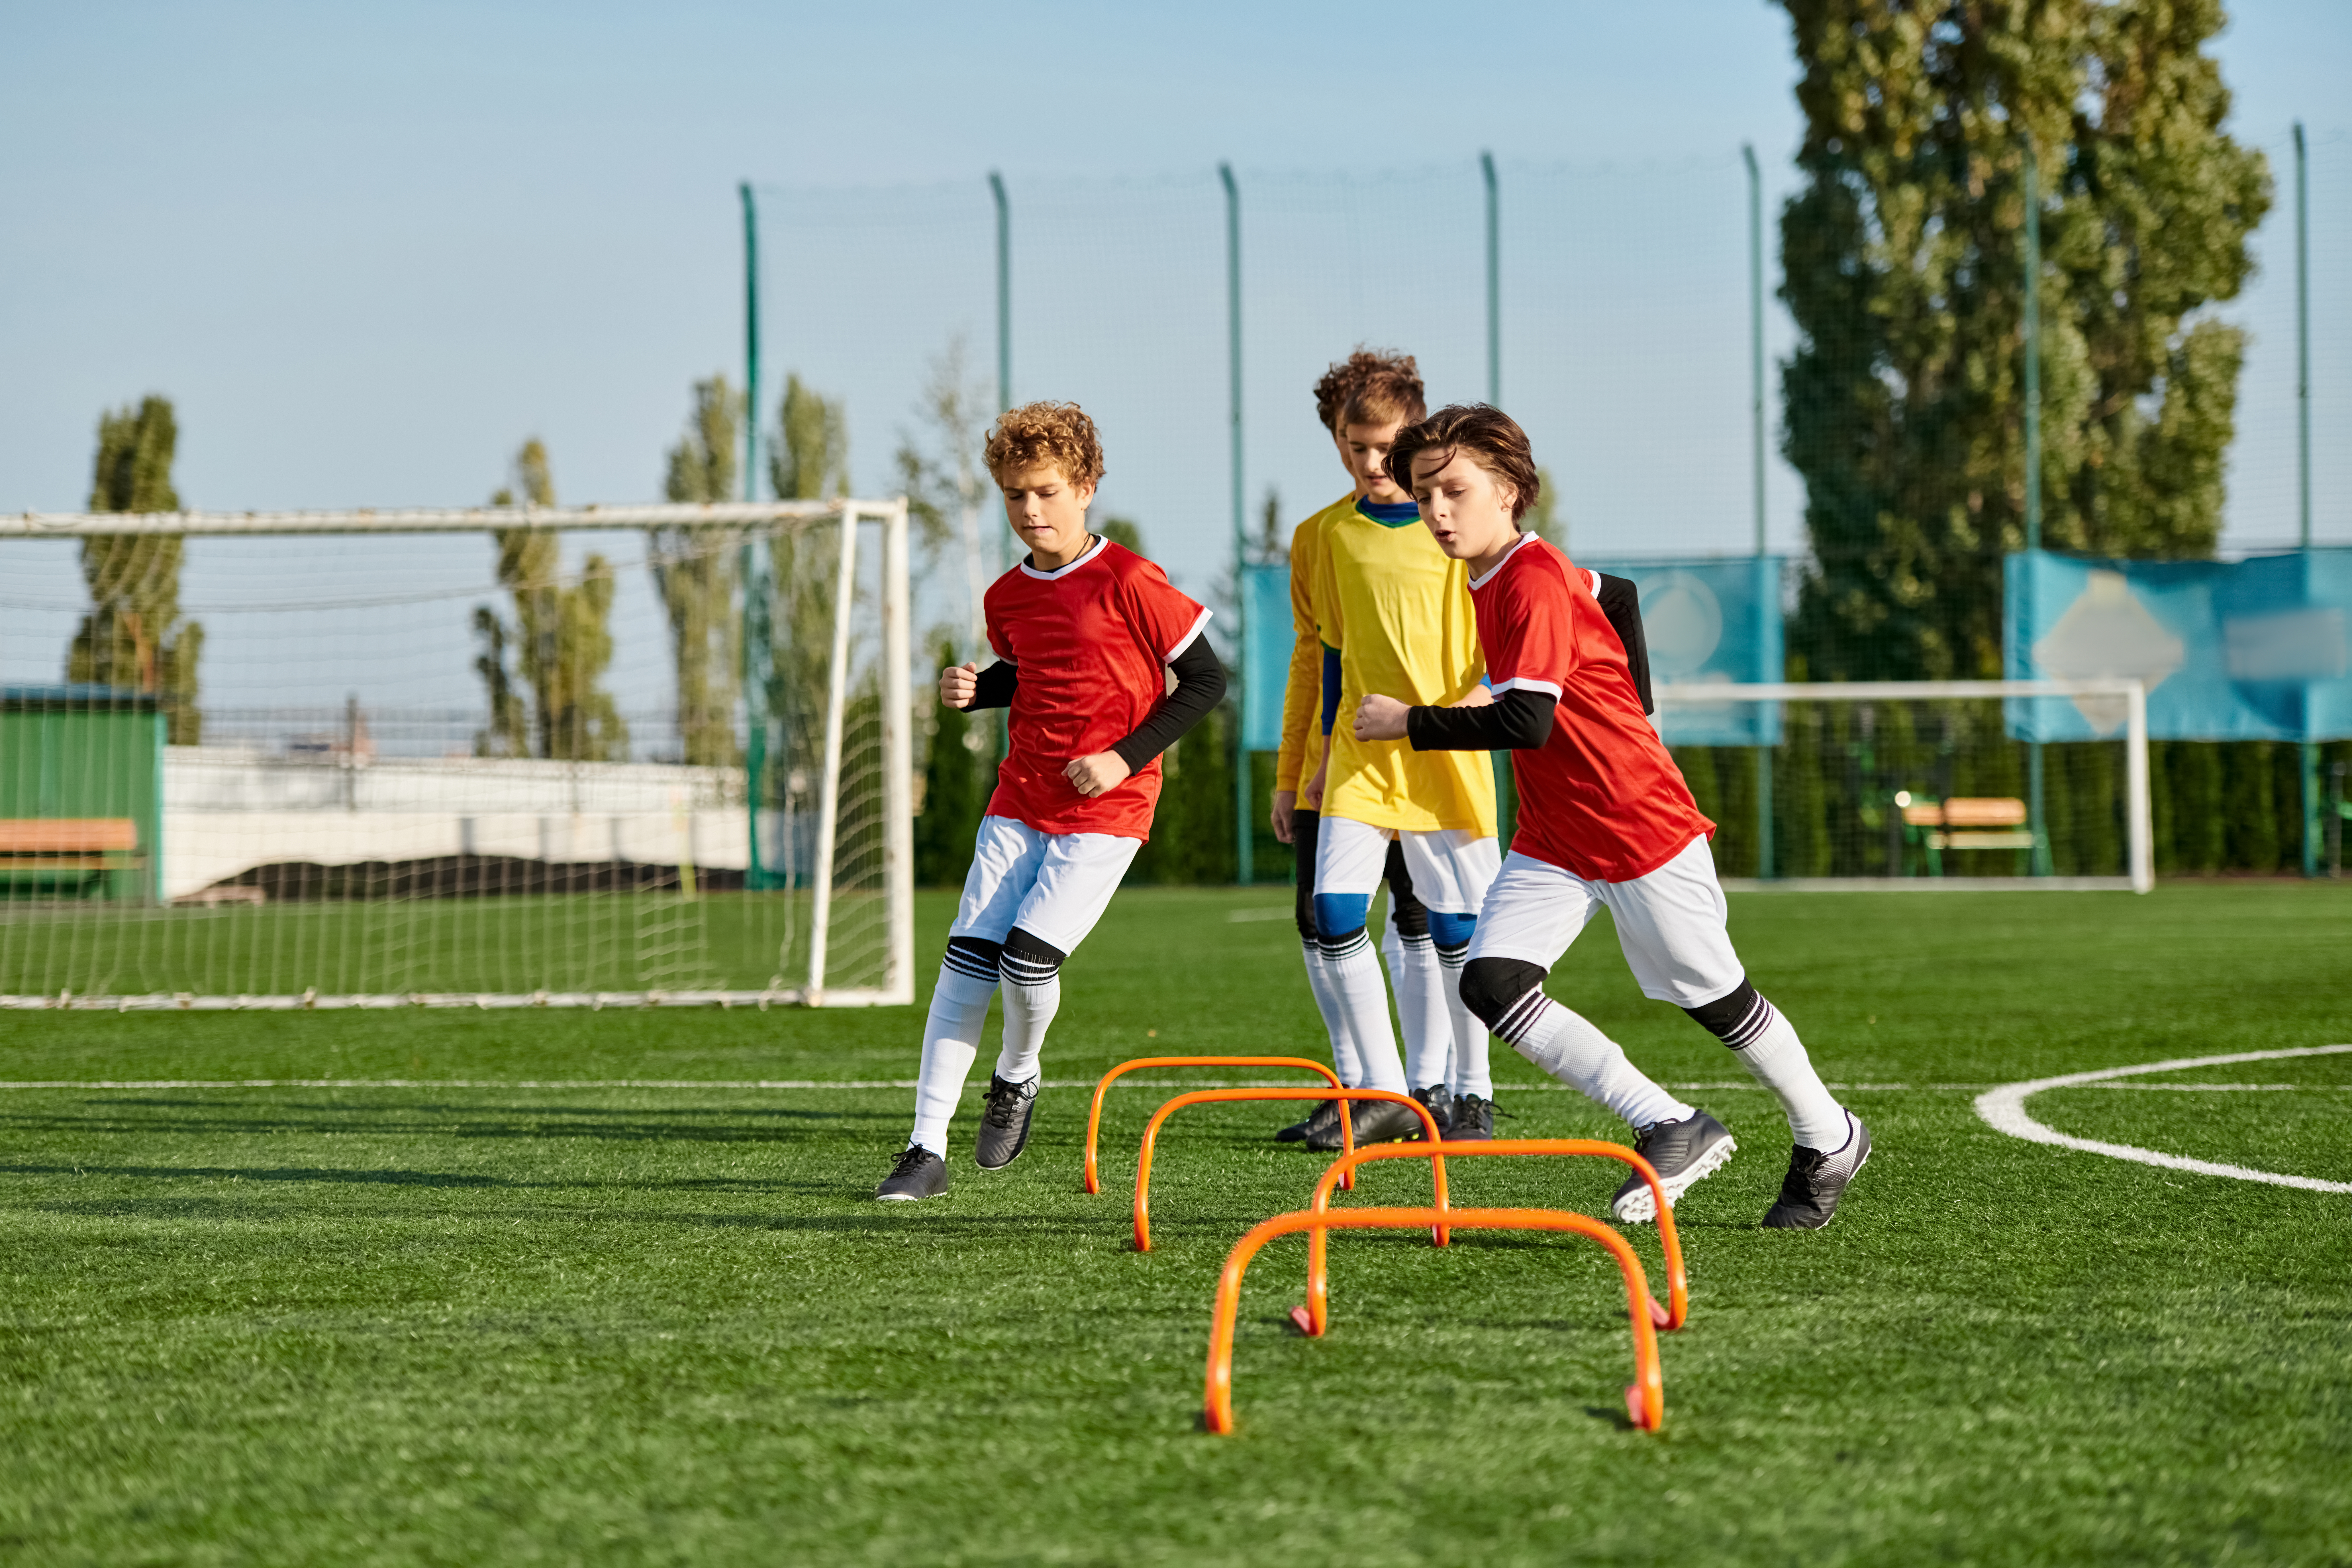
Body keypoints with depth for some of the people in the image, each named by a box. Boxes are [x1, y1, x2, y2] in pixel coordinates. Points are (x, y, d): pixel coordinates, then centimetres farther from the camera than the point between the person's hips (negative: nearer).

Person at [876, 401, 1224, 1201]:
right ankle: (927, 1149, -3)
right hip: (1020, 798, 5)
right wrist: (974, 689, 5)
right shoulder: (1008, 597, 8)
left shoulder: (1129, 583, -12)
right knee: (967, 960, -6)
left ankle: (1017, 1078, 16)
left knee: (1028, 960, -18)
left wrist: (1126, 757, -14)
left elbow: (1206, 679, -8)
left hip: (1107, 807, -5)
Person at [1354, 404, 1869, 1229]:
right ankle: (1671, 1128, -1)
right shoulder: (1492, 582, 6)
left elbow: (1526, 721, -29)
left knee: (1712, 999, 5)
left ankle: (1829, 1139, 30)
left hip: (1642, 831, -8)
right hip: (1553, 842, 8)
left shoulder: (1535, 580, -21)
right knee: (1490, 984, -10)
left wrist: (1411, 722, -22)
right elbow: (1608, 594, 23)